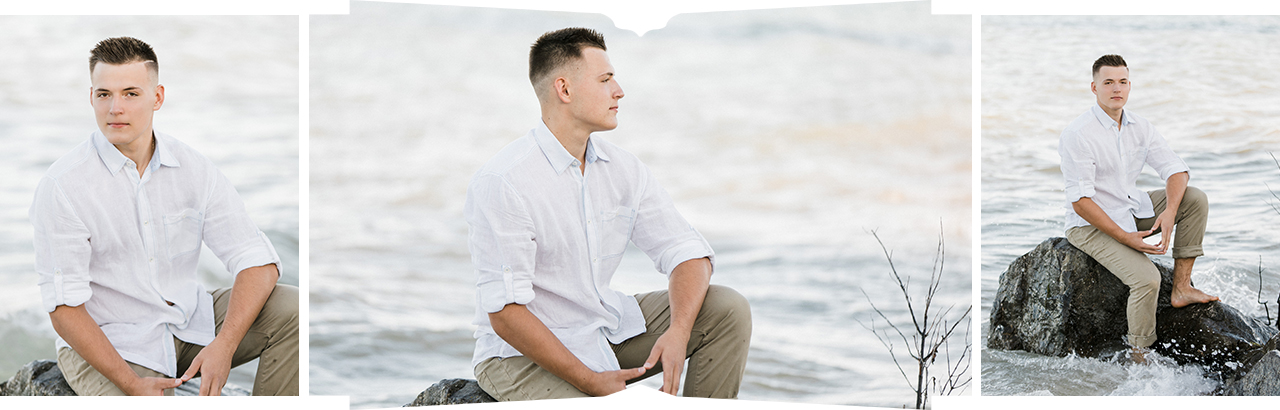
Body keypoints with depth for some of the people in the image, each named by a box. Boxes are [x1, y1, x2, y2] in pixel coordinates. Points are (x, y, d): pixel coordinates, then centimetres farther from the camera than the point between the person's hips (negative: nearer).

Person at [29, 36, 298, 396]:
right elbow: (64, 308, -16)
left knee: (291, 308, -14)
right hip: (105, 345, -4)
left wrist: (223, 345, -24)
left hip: (189, 323, 5)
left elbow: (259, 262, -7)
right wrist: (133, 384, -27)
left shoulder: (192, 168, -2)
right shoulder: (62, 186, -14)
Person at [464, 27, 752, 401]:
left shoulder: (623, 170, 2)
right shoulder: (501, 183, -20)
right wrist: (591, 382, -26)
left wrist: (678, 332, -21)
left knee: (728, 309, -6)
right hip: (524, 354, -7)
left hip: (609, 328, 7)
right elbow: (505, 313, -23)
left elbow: (687, 252, 0)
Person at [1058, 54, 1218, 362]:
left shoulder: (1140, 128, 3)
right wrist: (1125, 237, -26)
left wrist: (1169, 212, -22)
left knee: (1195, 199, -6)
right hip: (1092, 225, -8)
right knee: (1147, 278, -27)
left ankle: (1181, 287, -6)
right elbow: (1081, 201, -22)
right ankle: (1140, 357, -12)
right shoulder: (1077, 134, -20)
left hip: (1133, 209, 8)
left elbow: (1176, 169, -1)